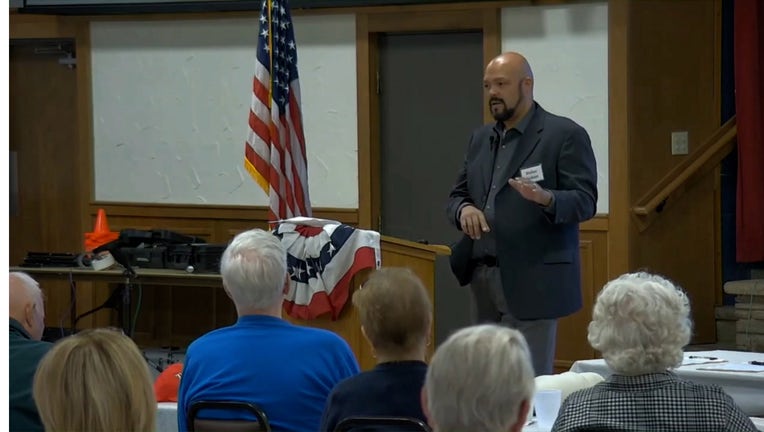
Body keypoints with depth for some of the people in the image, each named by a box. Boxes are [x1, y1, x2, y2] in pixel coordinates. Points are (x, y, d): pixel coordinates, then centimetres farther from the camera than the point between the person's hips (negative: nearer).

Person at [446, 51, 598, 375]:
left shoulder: (565, 135, -5)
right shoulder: (480, 139, 16)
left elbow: (585, 202, -10)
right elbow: (456, 195, 16)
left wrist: (546, 198, -31)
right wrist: (464, 209, -8)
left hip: (532, 281, -6)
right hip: (483, 278, 7)